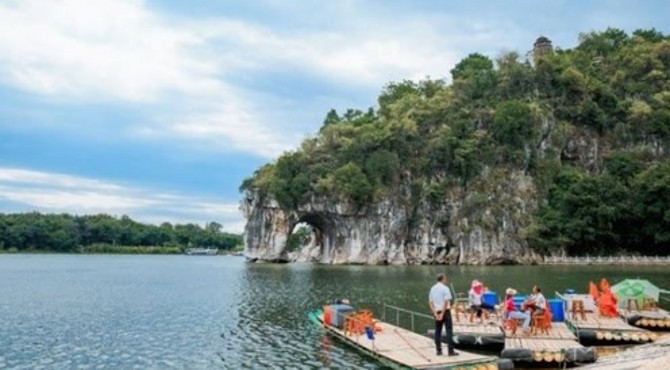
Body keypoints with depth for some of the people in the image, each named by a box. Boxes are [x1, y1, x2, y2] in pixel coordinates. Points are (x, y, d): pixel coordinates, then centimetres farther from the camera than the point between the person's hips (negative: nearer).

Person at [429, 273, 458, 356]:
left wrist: (435, 313, 0)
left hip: (437, 312, 6)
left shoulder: (433, 288, 9)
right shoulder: (445, 288, -9)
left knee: (438, 331, 9)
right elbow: (446, 302, -16)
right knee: (449, 330, -3)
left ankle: (438, 350, 9)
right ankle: (451, 351, -6)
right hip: (445, 311, -6)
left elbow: (430, 302, 5)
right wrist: (442, 313, -15)